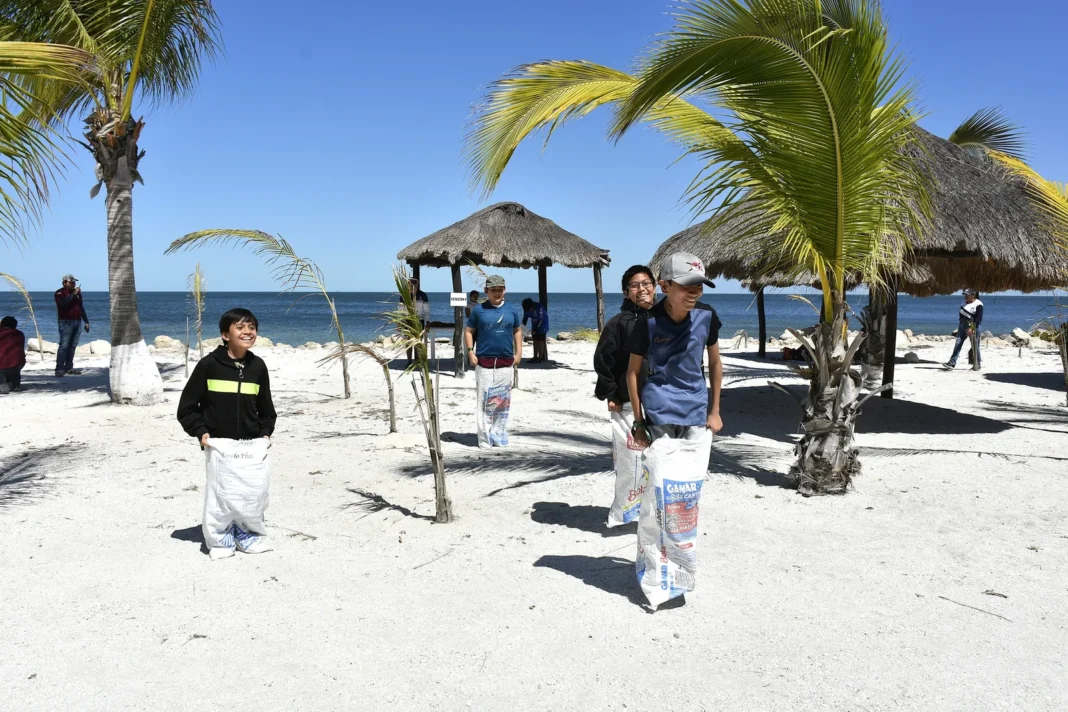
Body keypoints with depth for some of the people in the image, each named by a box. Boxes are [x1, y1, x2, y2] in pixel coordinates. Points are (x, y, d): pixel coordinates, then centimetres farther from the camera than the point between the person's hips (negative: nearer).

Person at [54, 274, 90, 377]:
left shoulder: (77, 293, 19)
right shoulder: (60, 293, -1)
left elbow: (81, 307, 24)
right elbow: (64, 303, -22)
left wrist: (86, 321, 21)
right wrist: (74, 294, -18)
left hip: (77, 321, 6)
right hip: (66, 322, -6)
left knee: (73, 346, 5)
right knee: (64, 346, -12)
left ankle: (69, 367, 9)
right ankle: (59, 369, -13)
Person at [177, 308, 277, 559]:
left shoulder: (258, 366, 5)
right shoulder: (209, 364, -7)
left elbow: (266, 407, 17)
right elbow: (187, 406, -1)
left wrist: (266, 432, 7)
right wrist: (201, 432, -8)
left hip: (253, 445, 4)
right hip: (220, 445, -3)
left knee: (255, 494, 5)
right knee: (221, 493, -2)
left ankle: (248, 535, 25)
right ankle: (220, 539, 19)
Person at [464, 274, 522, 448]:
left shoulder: (511, 310, 8)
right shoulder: (479, 310, 0)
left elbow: (518, 330, 18)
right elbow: (468, 331, 5)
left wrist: (518, 352, 7)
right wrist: (470, 352, -6)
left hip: (506, 362, 3)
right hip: (484, 362, -3)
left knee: (503, 401, 8)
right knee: (484, 401, -2)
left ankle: (499, 436, 19)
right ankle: (484, 439, 4)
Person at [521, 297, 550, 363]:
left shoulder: (539, 307, -29)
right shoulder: (527, 309, -11)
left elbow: (541, 319, -25)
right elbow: (525, 318, 0)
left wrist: (535, 330, -23)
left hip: (542, 324, -6)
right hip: (535, 324, 6)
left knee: (540, 340, -8)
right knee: (535, 340, 6)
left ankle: (540, 357, -6)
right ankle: (535, 357, 11)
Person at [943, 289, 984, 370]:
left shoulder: (978, 305, -13)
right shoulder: (965, 302, 9)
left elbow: (979, 319, -19)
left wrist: (972, 328, -27)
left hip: (972, 327, -7)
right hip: (962, 326, 7)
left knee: (975, 346, 1)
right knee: (958, 344, -1)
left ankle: (978, 364, 16)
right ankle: (952, 363, -6)